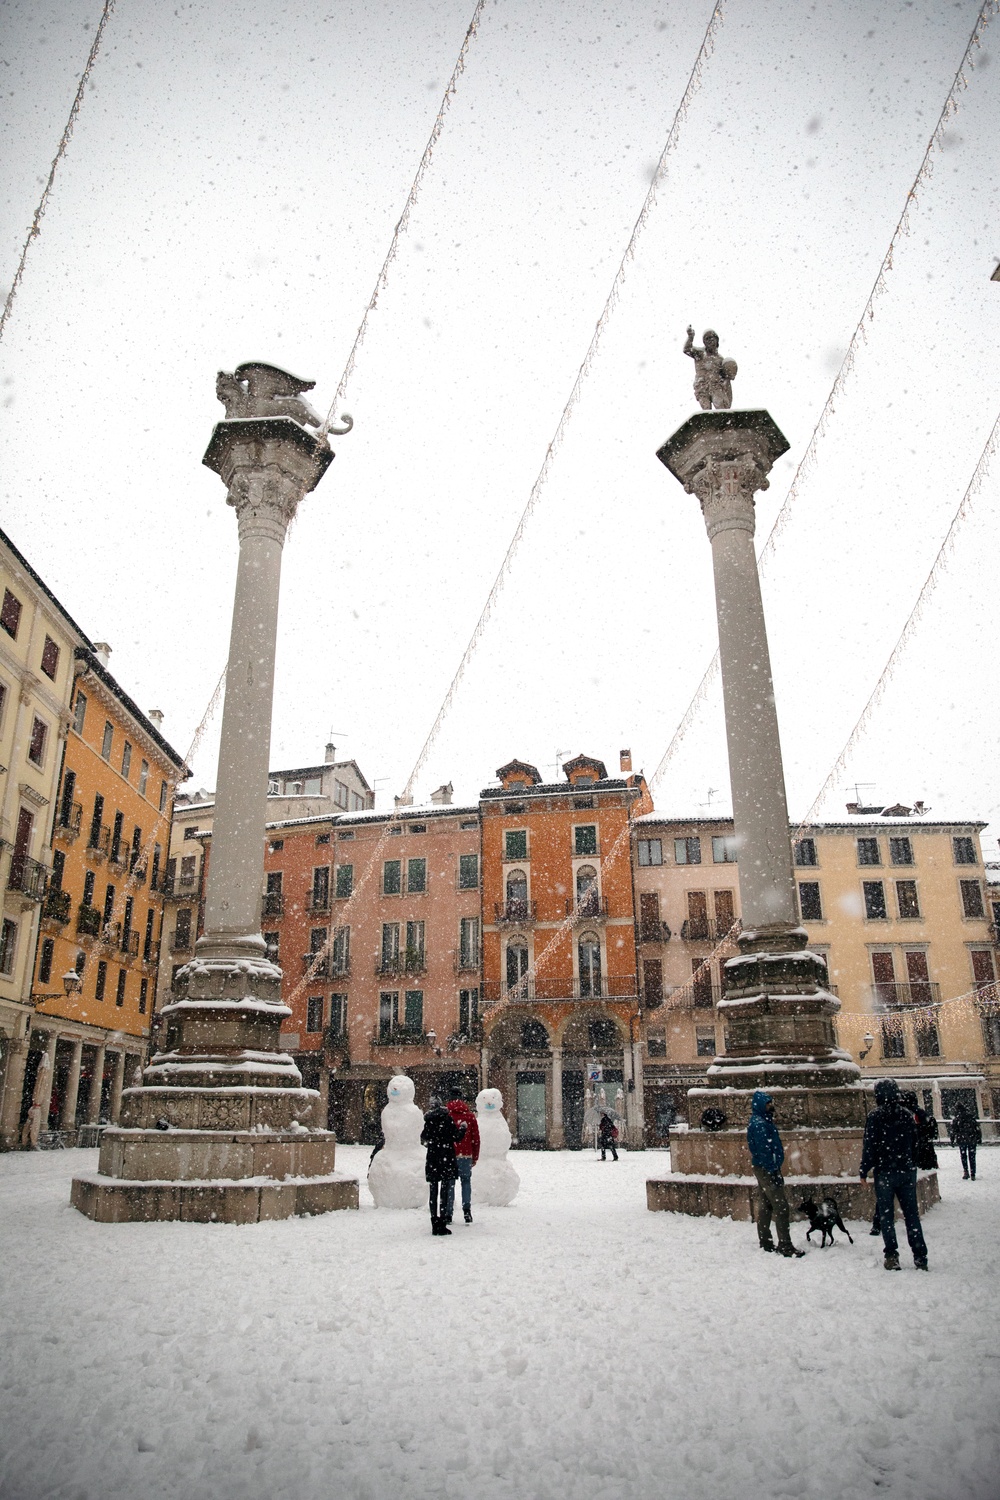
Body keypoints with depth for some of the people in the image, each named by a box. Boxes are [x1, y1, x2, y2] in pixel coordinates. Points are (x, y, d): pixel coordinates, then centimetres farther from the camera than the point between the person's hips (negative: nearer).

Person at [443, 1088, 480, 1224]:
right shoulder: (470, 1116, 6)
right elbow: (476, 1138, 7)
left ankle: (448, 1214, 4)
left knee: (449, 1183, 6)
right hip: (466, 1156, 1)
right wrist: (475, 1157, 15)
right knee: (466, 1181, 12)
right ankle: (467, 1210, 1)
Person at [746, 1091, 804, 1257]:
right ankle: (785, 1246, -6)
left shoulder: (764, 1121, 14)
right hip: (766, 1168, -10)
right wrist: (774, 1172, -22)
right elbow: (764, 1150, -23)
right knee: (781, 1206, -9)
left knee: (765, 1205, 14)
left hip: (763, 1168, 10)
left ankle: (765, 1243, 20)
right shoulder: (758, 1123, -18)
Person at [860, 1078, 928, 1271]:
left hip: (885, 1172, -4)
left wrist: (864, 1171, -4)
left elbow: (869, 1146, -11)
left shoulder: (875, 1116, -10)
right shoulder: (906, 1114, 4)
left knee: (886, 1215, 4)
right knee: (912, 1214, 9)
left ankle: (892, 1256, -2)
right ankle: (920, 1257, 8)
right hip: (907, 1171, 4)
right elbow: (915, 1143, 11)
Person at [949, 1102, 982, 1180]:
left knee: (963, 1156, 12)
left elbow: (953, 1131, -2)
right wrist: (979, 1139, 10)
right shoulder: (971, 1115, 2)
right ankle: (973, 1175, 8)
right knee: (972, 1157, 8)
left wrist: (952, 1141, 6)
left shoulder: (955, 1118, -2)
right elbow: (977, 1127, 4)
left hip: (961, 1140, -2)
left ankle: (966, 1171, -2)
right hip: (972, 1139, 2)